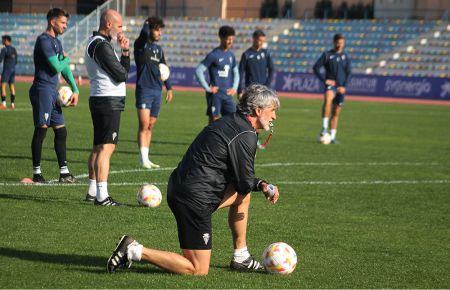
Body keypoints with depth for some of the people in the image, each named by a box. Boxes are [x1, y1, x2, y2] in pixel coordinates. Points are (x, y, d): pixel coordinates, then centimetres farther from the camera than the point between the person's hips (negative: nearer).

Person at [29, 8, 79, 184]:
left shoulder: (56, 42, 17)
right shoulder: (44, 41, -13)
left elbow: (65, 69, 20)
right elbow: (57, 67, -18)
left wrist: (75, 90, 10)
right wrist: (67, 59, 3)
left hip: (53, 92, 9)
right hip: (42, 91, -9)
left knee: (61, 131, 8)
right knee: (41, 130, -6)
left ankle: (64, 172, 12)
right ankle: (36, 173, -1)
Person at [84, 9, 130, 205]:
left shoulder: (95, 43, 17)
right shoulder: (102, 46, -15)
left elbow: (122, 71, 16)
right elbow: (122, 75, -16)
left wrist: (125, 51, 1)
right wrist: (124, 52, 1)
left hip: (99, 100, 11)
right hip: (109, 100, -11)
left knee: (98, 147, 15)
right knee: (106, 147, -12)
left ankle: (92, 191, 22)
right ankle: (102, 196, -15)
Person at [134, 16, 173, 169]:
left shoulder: (159, 49, 16)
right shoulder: (141, 45, -4)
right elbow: (144, 32, -23)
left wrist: (169, 87, 18)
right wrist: (147, 23, -2)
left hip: (157, 91, 7)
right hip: (144, 89, -7)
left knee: (150, 126, 10)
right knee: (144, 125, -11)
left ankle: (146, 158, 15)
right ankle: (144, 159, -13)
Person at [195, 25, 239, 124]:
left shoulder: (231, 55, 11)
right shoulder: (214, 55, -9)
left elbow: (235, 72, 24)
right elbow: (199, 70, -13)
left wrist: (234, 88, 10)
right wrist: (207, 88, -14)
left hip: (227, 95, 6)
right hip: (215, 95, -6)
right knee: (214, 120, -3)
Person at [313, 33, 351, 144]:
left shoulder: (345, 57, 10)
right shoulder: (327, 55, 1)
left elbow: (348, 72, 11)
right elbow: (316, 67, -1)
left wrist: (344, 86, -3)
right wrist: (324, 80, -10)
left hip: (341, 87, 4)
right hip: (330, 84, -4)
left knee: (336, 112, 7)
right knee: (328, 99, -35)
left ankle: (332, 136, 15)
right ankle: (324, 127, -36)